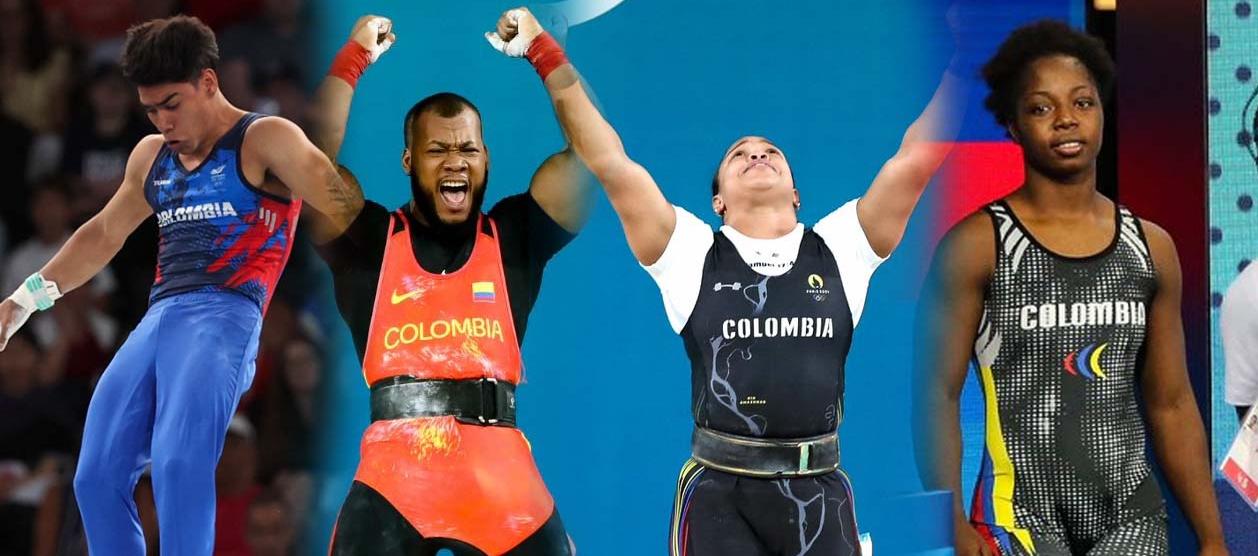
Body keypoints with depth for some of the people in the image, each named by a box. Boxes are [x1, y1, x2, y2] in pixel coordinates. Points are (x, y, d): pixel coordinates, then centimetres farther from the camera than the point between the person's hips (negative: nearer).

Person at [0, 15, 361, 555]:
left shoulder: (264, 141, 0)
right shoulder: (151, 156, 23)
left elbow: (342, 209, -11)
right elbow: (103, 234, 35)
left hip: (223, 315, -8)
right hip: (156, 321, 8)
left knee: (178, 464, -27)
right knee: (97, 476, 0)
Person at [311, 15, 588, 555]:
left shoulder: (514, 236, 15)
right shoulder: (371, 239, 11)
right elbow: (319, 157, -2)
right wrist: (355, 57, -1)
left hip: (501, 473, 2)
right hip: (395, 472, -2)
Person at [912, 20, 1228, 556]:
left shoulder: (1150, 248, 10)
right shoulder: (978, 246, -3)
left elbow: (1172, 405, 13)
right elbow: (937, 395, -6)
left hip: (1130, 513, 4)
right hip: (1021, 513, -3)